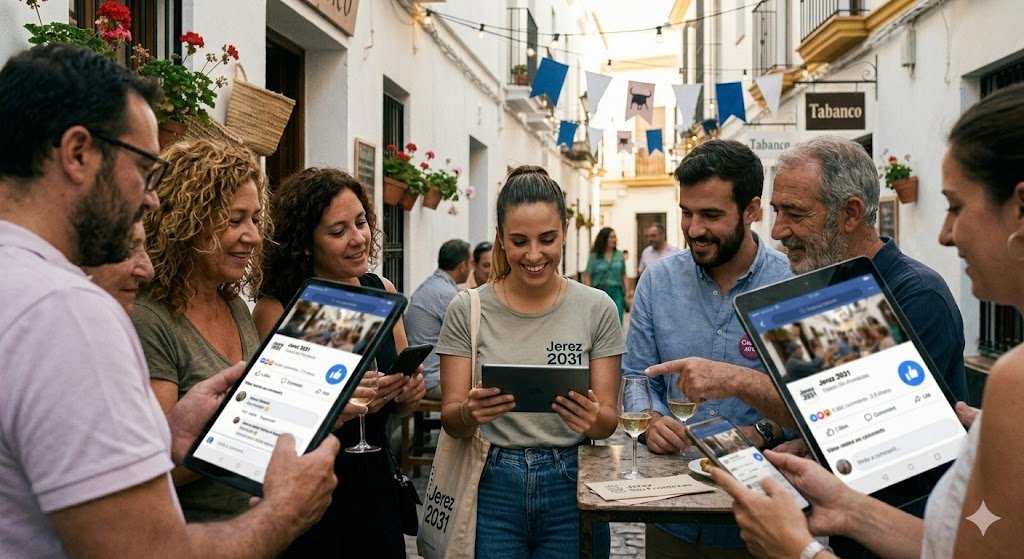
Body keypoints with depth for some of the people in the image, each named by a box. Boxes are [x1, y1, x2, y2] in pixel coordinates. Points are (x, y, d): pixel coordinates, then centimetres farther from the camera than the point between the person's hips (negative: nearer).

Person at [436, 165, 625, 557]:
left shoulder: (597, 308, -3)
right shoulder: (467, 310, -4)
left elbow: (609, 422, -1)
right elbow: (450, 421, -3)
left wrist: (593, 418, -24)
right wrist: (470, 413, -26)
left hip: (570, 485, 1)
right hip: (491, 486, 0)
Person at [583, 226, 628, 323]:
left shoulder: (619, 255, 8)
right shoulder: (594, 256, 0)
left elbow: (623, 275, 11)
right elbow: (587, 277, -1)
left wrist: (626, 293, 7)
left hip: (616, 292, 1)